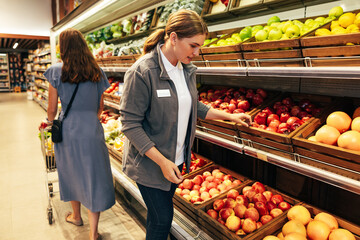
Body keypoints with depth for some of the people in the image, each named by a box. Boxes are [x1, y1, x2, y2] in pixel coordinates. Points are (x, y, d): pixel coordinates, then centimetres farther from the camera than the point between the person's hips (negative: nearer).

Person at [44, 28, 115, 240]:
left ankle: (76, 216, 44)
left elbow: (52, 109, 0)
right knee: (94, 177, 7)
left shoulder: (57, 72, -4)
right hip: (92, 130, 0)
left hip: (68, 130, 0)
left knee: (71, 174, 20)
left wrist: (51, 124, 21)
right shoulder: (97, 72, 2)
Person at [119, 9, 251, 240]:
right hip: (150, 162, -6)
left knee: (161, 211, 22)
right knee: (162, 218, 7)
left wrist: (229, 116, 8)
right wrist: (162, 161, -22)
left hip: (177, 159, 6)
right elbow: (130, 124, -21)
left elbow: (193, 105, 14)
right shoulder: (142, 72, -23)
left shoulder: (187, 70, 0)